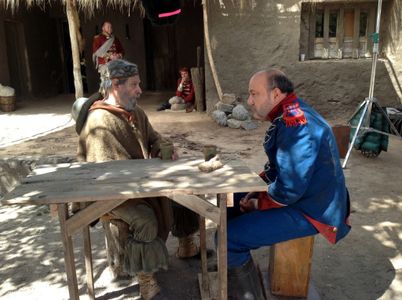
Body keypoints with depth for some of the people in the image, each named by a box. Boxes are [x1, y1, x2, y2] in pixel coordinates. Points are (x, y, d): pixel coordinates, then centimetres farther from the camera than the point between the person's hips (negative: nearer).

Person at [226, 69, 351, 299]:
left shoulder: (295, 124, -26)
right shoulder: (290, 114, 7)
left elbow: (289, 190, -29)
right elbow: (277, 166, 17)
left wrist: (259, 203, -12)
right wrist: (257, 190, 3)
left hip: (310, 211, -11)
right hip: (298, 194, 11)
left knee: (228, 237, -19)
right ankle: (235, 265, 30)